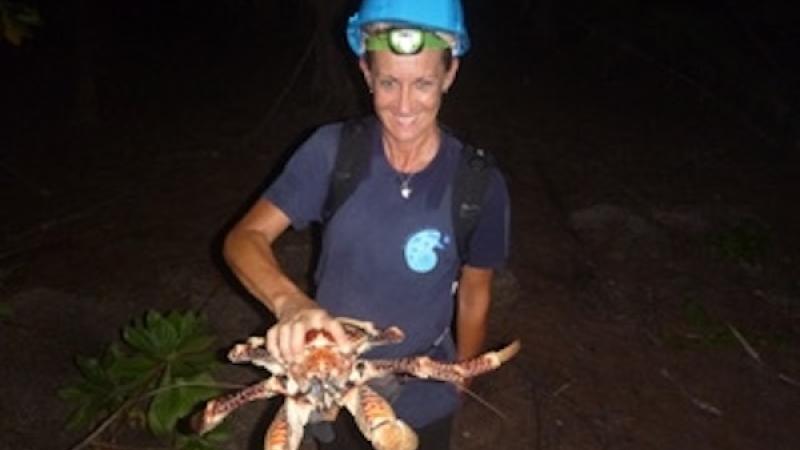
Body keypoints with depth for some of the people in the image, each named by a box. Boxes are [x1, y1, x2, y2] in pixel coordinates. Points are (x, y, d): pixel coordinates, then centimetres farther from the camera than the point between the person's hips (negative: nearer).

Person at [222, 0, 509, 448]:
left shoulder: (479, 185, -21)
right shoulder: (332, 150, -19)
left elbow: (474, 294, -7)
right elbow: (245, 238, -20)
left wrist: (459, 380, 7)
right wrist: (289, 301, -41)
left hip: (422, 397, -1)